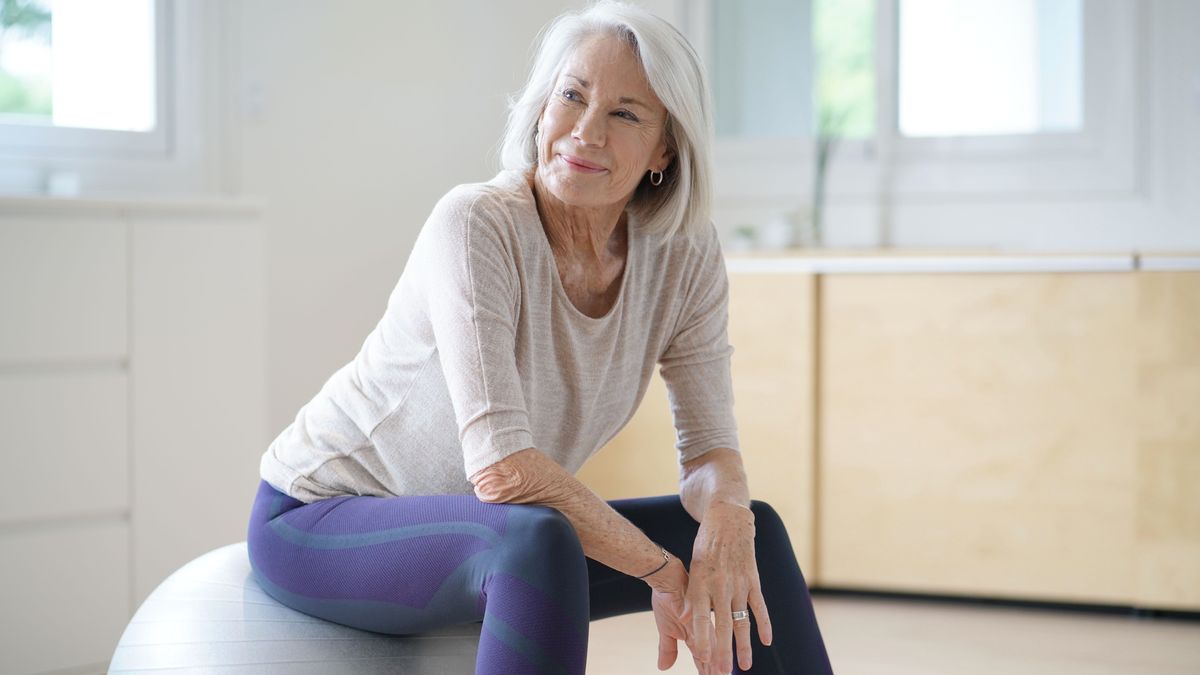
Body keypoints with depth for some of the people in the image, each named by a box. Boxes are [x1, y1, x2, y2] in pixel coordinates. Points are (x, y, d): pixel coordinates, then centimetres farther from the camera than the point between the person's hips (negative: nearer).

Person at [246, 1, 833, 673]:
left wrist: (725, 516, -30)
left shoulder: (685, 253, -9)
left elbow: (711, 447, -7)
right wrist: (663, 569, -30)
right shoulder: (476, 224, -27)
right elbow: (500, 467, -34)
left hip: (481, 538, 6)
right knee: (537, 540, -36)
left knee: (751, 531, -4)